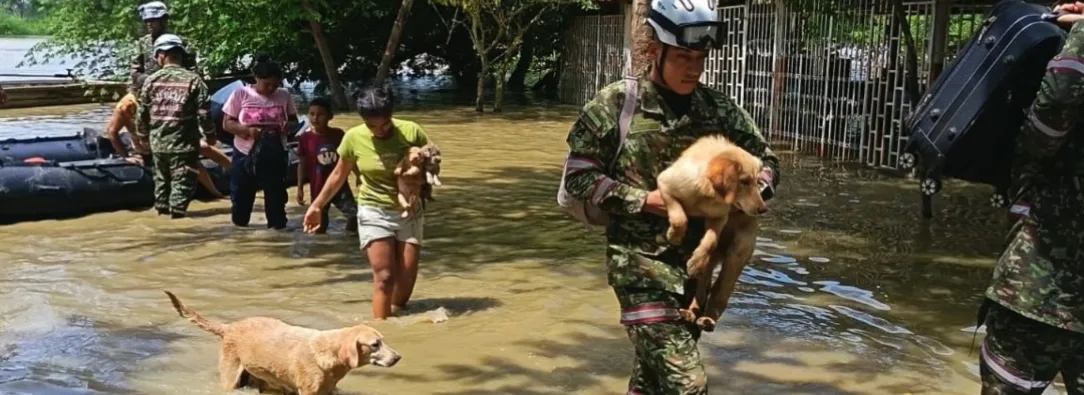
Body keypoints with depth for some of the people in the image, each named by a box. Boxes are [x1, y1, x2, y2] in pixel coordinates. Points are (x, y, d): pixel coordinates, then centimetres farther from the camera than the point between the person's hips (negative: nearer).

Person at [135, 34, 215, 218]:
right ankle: (177, 214, -3)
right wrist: (209, 134, 5)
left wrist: (143, 134, 22)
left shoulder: (151, 80, 0)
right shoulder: (193, 80, -9)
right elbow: (204, 112, -9)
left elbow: (142, 112, 6)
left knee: (161, 180, 19)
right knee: (182, 183, 0)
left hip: (158, 142, 4)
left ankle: (162, 211, 29)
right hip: (183, 142, -4)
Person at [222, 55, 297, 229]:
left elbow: (294, 121, 8)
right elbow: (227, 124, -3)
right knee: (242, 194, 6)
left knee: (276, 193, 3)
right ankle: (239, 226, 20)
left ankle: (277, 225, 10)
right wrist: (247, 129, -22)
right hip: (245, 154, -1)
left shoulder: (284, 96, 1)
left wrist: (287, 126, -16)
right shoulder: (241, 94, -4)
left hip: (275, 154, 1)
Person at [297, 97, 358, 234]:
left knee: (354, 214, -7)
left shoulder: (338, 134, -3)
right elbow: (302, 164, 0)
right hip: (319, 188, -1)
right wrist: (300, 188, -1)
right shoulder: (306, 138, -7)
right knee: (319, 222, 7)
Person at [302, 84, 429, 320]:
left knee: (407, 277, 2)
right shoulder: (354, 137, -10)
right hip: (374, 212, -1)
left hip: (409, 212, 2)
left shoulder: (411, 131, -12)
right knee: (384, 277, -10)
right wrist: (317, 206, 9)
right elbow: (339, 175, 5)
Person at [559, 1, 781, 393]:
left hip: (695, 262, 5)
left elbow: (766, 161, 11)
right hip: (640, 261, -5)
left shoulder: (719, 108, 2)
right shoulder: (617, 102, -8)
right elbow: (578, 176, -6)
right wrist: (645, 199, -15)